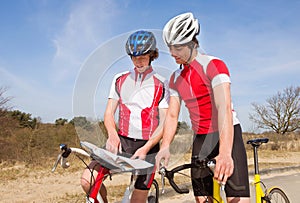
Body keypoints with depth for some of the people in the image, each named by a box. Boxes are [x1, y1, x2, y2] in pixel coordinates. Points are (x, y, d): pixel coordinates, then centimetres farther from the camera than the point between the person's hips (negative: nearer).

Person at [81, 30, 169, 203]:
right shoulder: (120, 80, 11)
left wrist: (145, 148, -18)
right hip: (122, 142, 3)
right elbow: (109, 112, 6)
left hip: (147, 146, -2)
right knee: (89, 180, -16)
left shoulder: (161, 84, 1)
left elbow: (164, 123, -4)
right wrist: (112, 135, -16)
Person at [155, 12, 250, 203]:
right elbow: (172, 115, 1)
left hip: (227, 136, -6)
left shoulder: (214, 65, -13)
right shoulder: (176, 78, 8)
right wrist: (165, 147, -18)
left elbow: (224, 108, -26)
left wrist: (225, 153, -39)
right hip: (201, 140, 6)